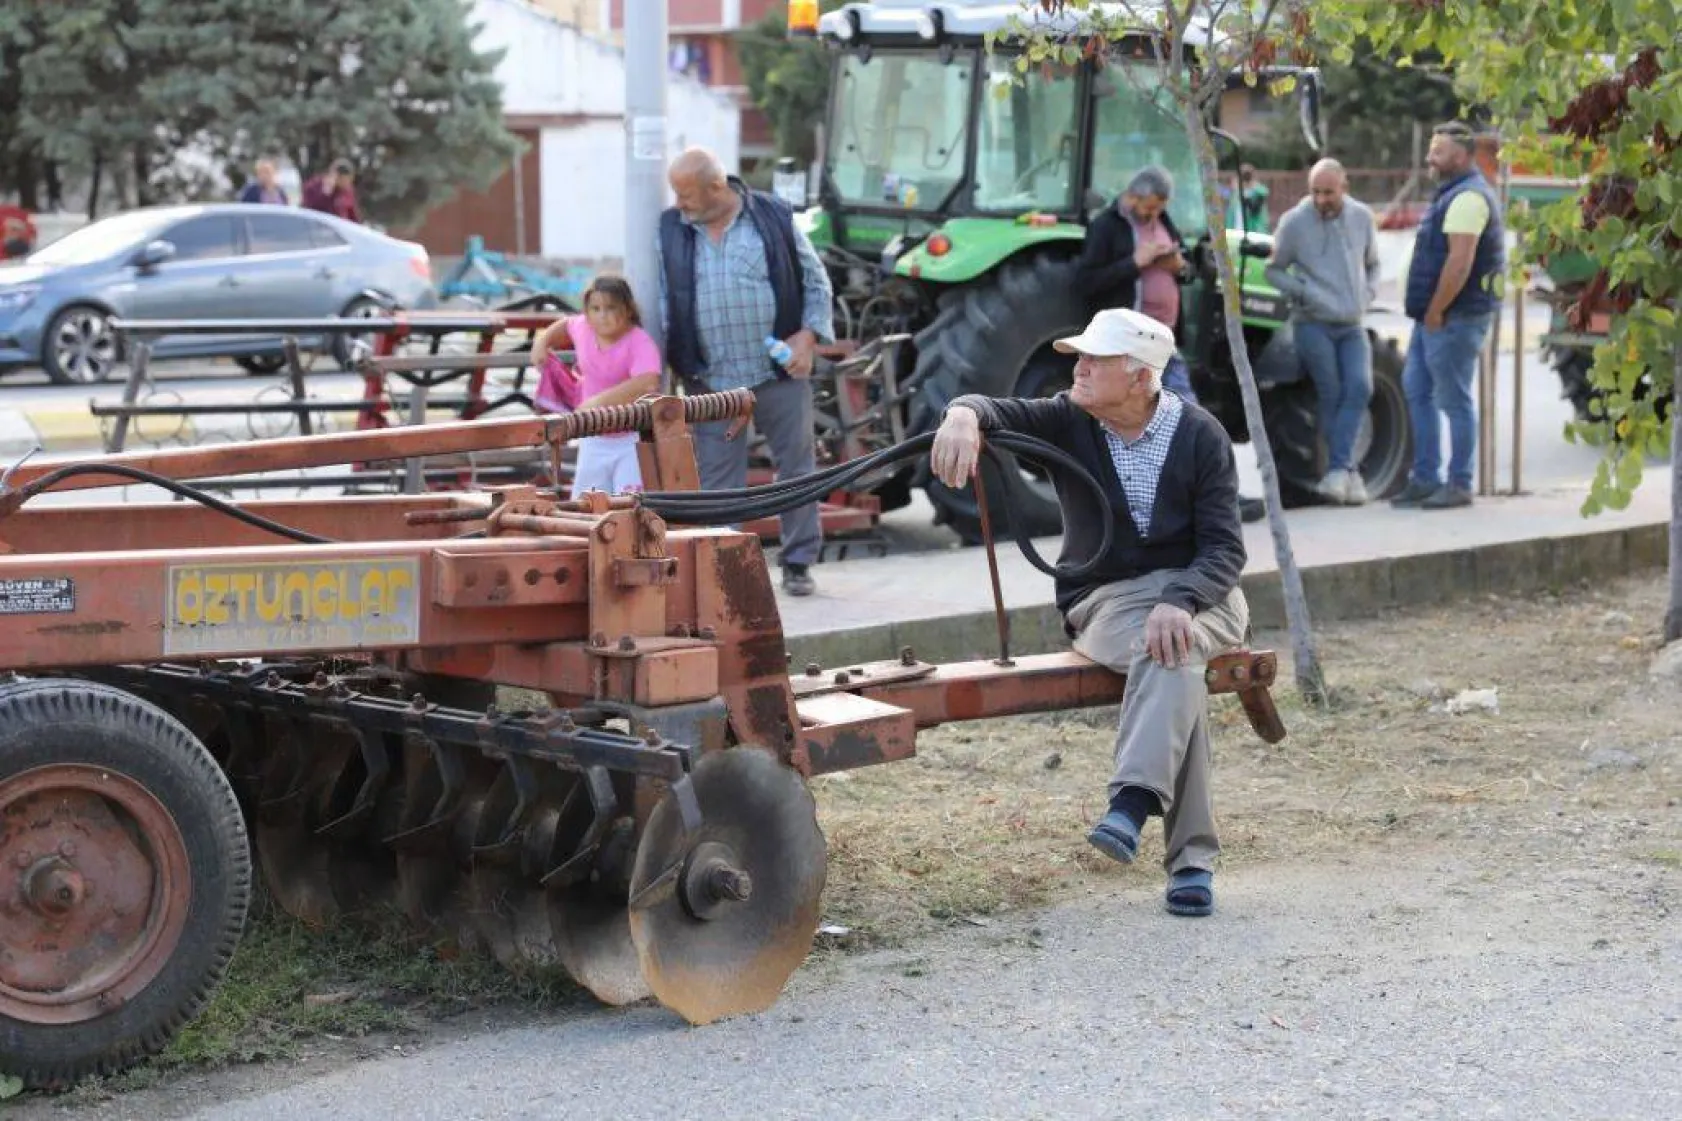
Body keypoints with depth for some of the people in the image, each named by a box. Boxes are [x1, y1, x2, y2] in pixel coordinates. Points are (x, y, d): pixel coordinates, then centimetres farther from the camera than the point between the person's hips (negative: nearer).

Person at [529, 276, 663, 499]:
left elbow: (648, 384, -42)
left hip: (632, 440, -7)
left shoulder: (640, 343, -23)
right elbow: (566, 324, 25)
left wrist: (600, 401, -44)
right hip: (594, 440, 7)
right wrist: (543, 339, 6)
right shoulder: (583, 329, -2)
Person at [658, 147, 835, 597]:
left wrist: (808, 336, -8)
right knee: (717, 477, 2)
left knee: (796, 466, 6)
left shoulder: (774, 218, -1)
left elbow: (816, 282, 5)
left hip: (780, 373, -1)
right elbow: (662, 305, 6)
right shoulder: (670, 232, 3)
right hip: (711, 381, 1)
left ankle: (798, 563, 19)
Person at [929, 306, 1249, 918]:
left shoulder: (1201, 437, -3)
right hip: (1106, 599, 0)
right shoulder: (1068, 422, 2)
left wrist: (1179, 602, -28)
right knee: (1173, 659, -32)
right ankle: (1191, 856, -38)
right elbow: (998, 412, -14)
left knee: (1171, 649, -37)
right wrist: (964, 415, -41)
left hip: (1196, 591, 0)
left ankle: (1132, 801, -51)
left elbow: (1225, 548, -9)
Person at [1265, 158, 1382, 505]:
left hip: (1352, 324, 3)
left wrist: (1369, 293, 5)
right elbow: (1274, 270, 1)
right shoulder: (1295, 222, -6)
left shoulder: (1362, 218, 6)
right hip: (1314, 323, -3)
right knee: (1332, 395, -4)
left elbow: (1372, 263, 22)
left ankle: (1338, 467, -13)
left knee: (1360, 386, -15)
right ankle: (1348, 471, 5)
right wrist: (1301, 291, -14)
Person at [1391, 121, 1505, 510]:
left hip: (1455, 317, -11)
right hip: (1437, 315, 11)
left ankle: (1459, 485, 2)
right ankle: (1425, 479, 18)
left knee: (1454, 400, -4)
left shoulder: (1468, 197, -16)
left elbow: (1460, 262, -24)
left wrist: (1435, 311, -19)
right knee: (1416, 390, 13)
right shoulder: (1453, 193, 18)